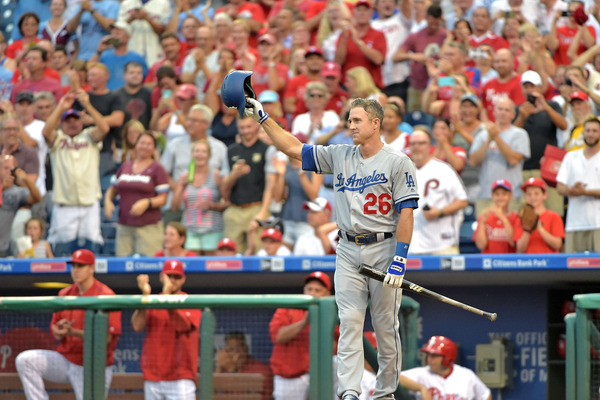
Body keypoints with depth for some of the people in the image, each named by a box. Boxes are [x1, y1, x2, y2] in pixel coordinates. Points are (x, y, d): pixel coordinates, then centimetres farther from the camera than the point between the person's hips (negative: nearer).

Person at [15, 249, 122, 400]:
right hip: (65, 358, 5)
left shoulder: (106, 296, -11)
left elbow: (107, 337, -19)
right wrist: (59, 329, -14)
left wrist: (74, 332, -28)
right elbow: (56, 334, 12)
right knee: (25, 360, -12)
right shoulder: (64, 294, 9)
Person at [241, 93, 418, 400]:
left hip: (383, 250, -4)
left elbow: (406, 212, -9)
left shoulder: (398, 163, -4)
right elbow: (292, 147, 13)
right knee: (349, 322, -8)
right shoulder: (340, 157, 10)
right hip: (348, 252, 4)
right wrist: (262, 118, 7)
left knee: (386, 326, 2)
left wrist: (400, 257, -17)